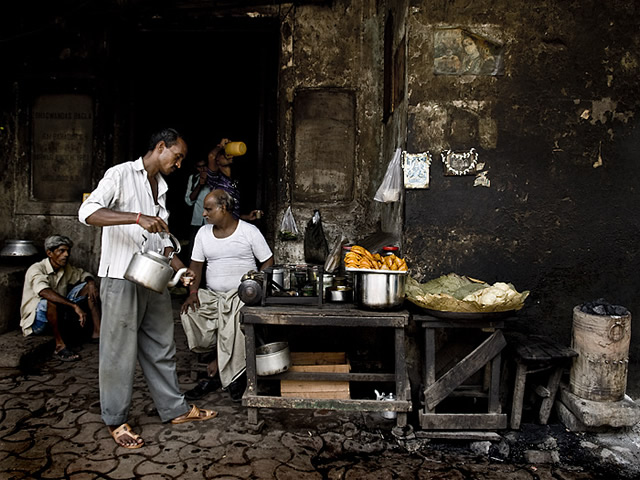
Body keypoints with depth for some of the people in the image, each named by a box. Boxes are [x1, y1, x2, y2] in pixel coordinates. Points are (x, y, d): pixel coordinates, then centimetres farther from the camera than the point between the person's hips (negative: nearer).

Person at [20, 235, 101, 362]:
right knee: (50, 300, -38)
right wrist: (75, 306, -47)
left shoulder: (66, 268, 1)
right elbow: (44, 292, -40)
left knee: (88, 286, -5)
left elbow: (83, 274, 17)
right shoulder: (36, 270, -21)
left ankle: (97, 332, -15)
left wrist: (91, 283, -10)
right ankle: (60, 345, -34)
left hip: (59, 315, 7)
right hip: (37, 321, -7)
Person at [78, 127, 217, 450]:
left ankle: (174, 408, 26)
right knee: (120, 352, 3)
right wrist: (138, 218, -31)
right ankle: (115, 421, 18)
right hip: (121, 278, -7)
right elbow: (88, 212, -21)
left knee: (161, 347, 14)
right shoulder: (121, 174, -6)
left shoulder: (161, 187, 17)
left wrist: (181, 269, 7)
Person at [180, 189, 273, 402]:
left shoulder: (249, 231, 0)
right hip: (211, 295, 5)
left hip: (242, 294, -4)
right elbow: (196, 265, 10)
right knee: (188, 313, -24)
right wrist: (193, 292, -7)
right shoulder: (203, 233, 12)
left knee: (233, 321, -35)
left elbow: (268, 262, 0)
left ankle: (217, 371, -12)